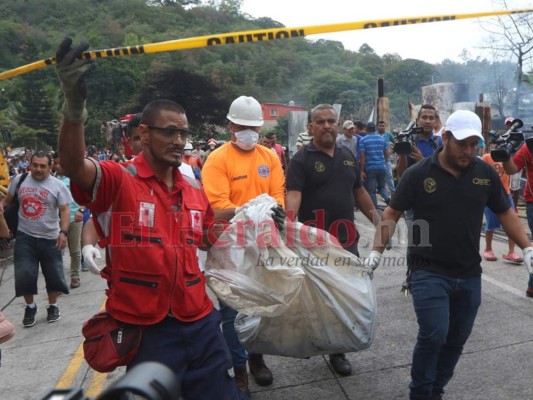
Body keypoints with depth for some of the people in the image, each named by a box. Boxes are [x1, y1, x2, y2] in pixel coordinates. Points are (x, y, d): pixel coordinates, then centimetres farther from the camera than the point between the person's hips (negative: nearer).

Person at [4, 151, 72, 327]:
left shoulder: (58, 185, -5)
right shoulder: (19, 180, 3)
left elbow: (64, 210, -8)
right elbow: (7, 201, 16)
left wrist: (63, 232, -18)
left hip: (50, 238, -1)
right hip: (25, 236, 1)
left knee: (53, 274, 8)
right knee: (23, 274, 1)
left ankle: (52, 306, 29)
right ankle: (30, 307, 24)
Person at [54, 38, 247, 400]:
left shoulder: (195, 190, 7)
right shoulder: (118, 180, -11)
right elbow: (74, 166, -32)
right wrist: (75, 108, -49)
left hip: (201, 323, 5)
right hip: (144, 330, -5)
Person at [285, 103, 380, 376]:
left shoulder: (348, 155, 11)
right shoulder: (301, 159, -8)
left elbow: (359, 192, 17)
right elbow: (293, 195, -21)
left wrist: (378, 220, 15)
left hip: (346, 238, 5)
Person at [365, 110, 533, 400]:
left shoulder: (486, 173, 1)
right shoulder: (418, 174, -8)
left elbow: (505, 213, 11)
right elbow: (392, 213, -2)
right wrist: (377, 250, -8)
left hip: (469, 275, 4)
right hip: (429, 272, -4)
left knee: (456, 341, 13)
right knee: (433, 335, -12)